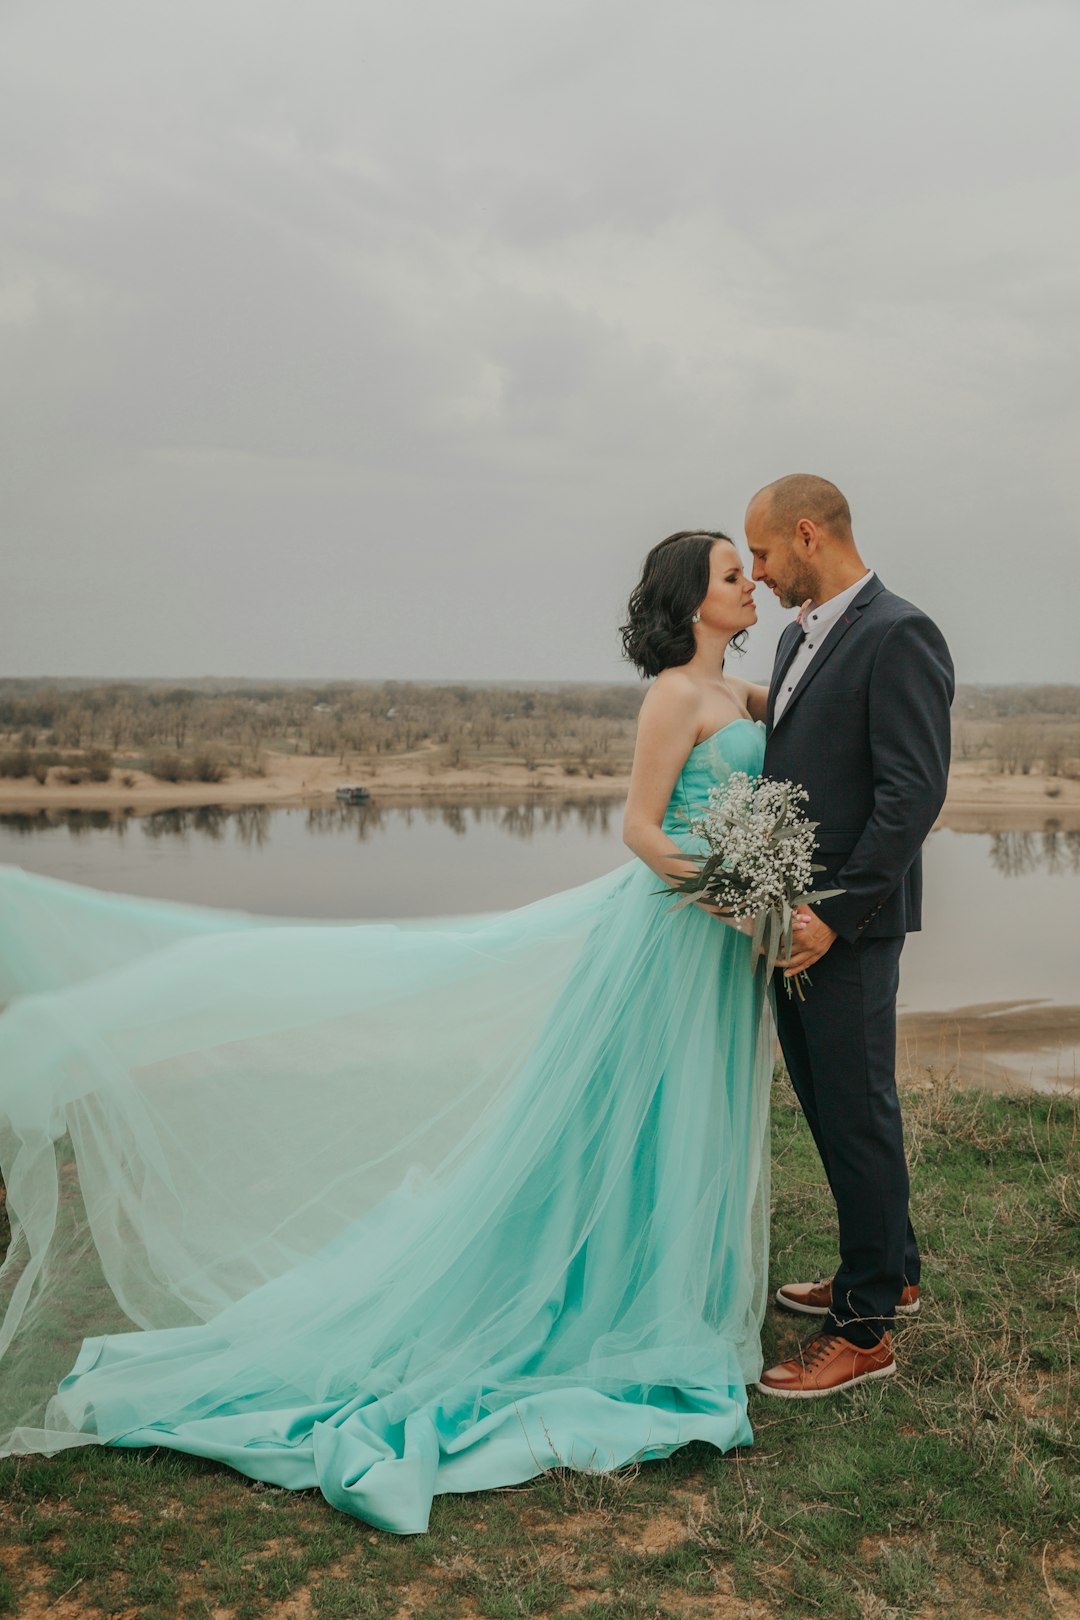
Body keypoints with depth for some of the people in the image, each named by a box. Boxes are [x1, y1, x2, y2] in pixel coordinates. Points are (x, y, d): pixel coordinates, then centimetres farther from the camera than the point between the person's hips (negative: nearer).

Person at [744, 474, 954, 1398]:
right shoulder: (799, 638, 14)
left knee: (857, 1115, 1)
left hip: (848, 929, -9)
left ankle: (864, 1331, 14)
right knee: (828, 1105, 18)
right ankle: (889, 1272, 36)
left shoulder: (898, 636, -15)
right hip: (793, 915, 9)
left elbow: (913, 793, -21)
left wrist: (836, 917, -22)